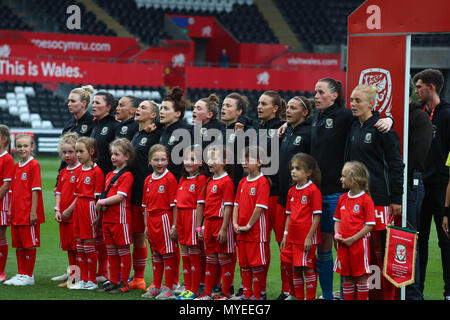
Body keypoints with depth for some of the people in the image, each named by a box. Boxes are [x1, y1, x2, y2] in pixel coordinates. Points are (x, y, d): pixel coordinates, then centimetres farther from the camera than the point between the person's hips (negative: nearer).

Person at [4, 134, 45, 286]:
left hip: (28, 214, -8)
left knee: (29, 244, -1)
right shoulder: (16, 166, 13)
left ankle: (29, 276, 4)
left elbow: (35, 189, -13)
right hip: (16, 213, 8)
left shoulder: (34, 165, -10)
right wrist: (11, 210, 12)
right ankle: (21, 274, 20)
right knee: (18, 244, 12)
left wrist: (33, 211, -16)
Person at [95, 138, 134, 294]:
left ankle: (124, 283, 3)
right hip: (107, 218, 8)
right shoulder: (110, 175, 15)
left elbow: (119, 197, -17)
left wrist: (102, 202, -11)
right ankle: (113, 281, 20)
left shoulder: (126, 176, -10)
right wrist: (101, 206, -2)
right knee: (111, 251, 13)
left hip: (121, 219, -8)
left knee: (123, 250, -1)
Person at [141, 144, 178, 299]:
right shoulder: (148, 180, 11)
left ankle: (168, 288, 3)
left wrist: (174, 225, -14)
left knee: (168, 254, -2)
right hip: (152, 220, 7)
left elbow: (174, 204, -11)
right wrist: (146, 226, 13)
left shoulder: (170, 179, -9)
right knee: (155, 254, 13)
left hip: (165, 218, -7)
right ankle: (156, 286, 21)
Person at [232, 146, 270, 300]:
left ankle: (257, 295, 7)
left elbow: (260, 207, -16)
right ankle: (247, 293, 21)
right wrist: (235, 224, 2)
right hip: (241, 231, 7)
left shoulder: (262, 182, -12)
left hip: (257, 230, -7)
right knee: (244, 263, 12)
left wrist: (248, 226, -14)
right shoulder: (242, 182, 12)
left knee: (257, 264, -1)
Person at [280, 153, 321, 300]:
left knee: (307, 268, -2)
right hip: (292, 237, 7)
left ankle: (310, 298, 7)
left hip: (307, 238, -7)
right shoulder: (292, 191, 11)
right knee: (294, 268, 11)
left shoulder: (313, 190, -10)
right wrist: (285, 235, 12)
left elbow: (317, 216, -12)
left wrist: (309, 237, -16)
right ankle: (299, 297, 21)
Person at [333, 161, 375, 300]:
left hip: (359, 242, -6)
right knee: (346, 276, 10)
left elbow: (369, 225, -11)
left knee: (361, 276, 0)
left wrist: (352, 239, -15)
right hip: (343, 244, 6)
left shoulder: (366, 200, -10)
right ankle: (347, 299, 18)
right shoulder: (342, 198, 11)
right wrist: (337, 234, 0)